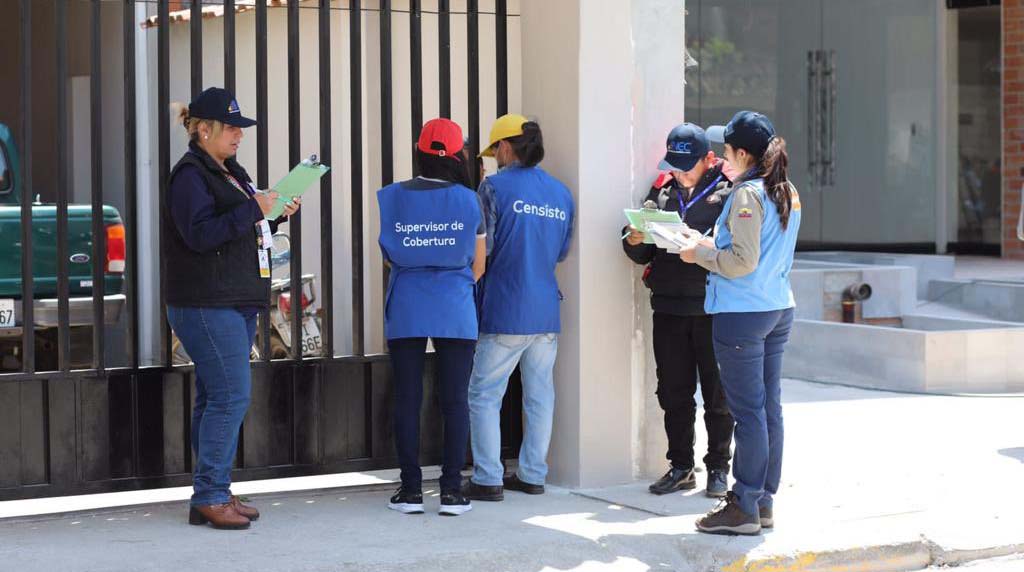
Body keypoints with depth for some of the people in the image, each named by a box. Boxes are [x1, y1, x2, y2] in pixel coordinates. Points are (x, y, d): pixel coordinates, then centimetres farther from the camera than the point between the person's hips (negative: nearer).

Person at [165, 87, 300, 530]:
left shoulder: (229, 173, 20)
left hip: (236, 303, 10)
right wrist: (252, 210, -21)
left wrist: (275, 217, 12)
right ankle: (210, 497, -9)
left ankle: (213, 495, 14)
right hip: (206, 306, -10)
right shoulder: (190, 175, -9)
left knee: (216, 398, 10)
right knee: (230, 397, -13)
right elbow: (199, 234, -21)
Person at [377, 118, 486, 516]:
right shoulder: (468, 200, -1)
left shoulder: (392, 198, 0)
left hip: (406, 308, 1)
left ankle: (411, 490, 5)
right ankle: (452, 490, 1)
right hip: (455, 310, -1)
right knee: (454, 400, 2)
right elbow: (478, 267, 6)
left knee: (407, 399, 5)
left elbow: (388, 259, 9)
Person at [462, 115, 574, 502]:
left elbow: (481, 248, -10)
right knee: (540, 395, 12)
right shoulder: (561, 193, 8)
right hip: (547, 311, 6)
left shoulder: (495, 187, -9)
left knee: (484, 395, 1)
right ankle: (533, 475, 17)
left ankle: (488, 480, -2)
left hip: (505, 312, -6)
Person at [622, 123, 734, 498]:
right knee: (673, 393, 10)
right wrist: (634, 241, -8)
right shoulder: (662, 190, 12)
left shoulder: (728, 189, -4)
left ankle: (718, 468, 15)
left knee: (718, 395, 5)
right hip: (669, 306, 5)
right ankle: (681, 467, 21)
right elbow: (642, 255, 13)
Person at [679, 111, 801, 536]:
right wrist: (716, 247, 19)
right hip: (778, 309, 9)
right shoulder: (787, 194, 13)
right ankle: (764, 502, 16)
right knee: (770, 408, 10)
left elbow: (743, 261, -18)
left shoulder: (747, 194, -14)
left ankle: (744, 509, -1)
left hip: (742, 314, -9)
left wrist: (701, 254, -4)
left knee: (748, 412, -5)